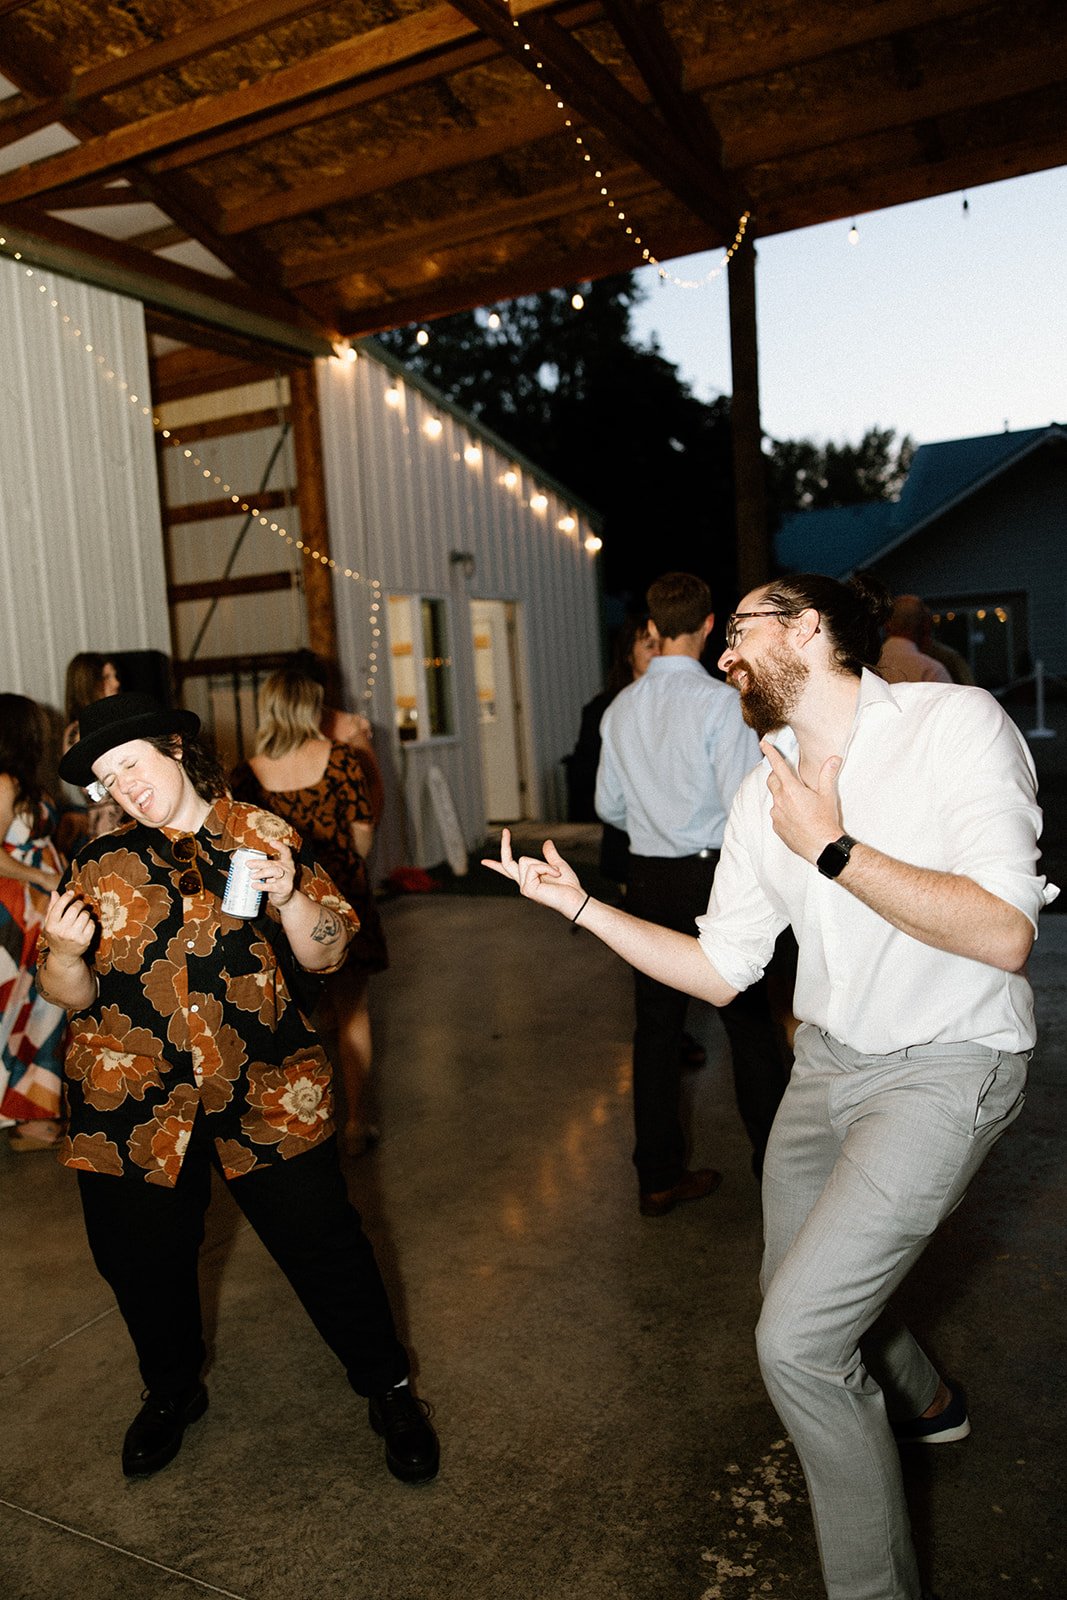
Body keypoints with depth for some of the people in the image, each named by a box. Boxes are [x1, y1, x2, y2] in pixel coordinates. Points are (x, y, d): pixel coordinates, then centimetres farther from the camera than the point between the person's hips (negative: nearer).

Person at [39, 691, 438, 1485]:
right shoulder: (101, 865, 5)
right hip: (133, 1102, 2)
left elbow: (327, 954, 0)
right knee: (142, 1260, 15)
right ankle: (171, 1393, 45)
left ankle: (389, 1389, 27)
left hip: (267, 1091, -2)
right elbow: (72, 995, 7)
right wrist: (64, 951, -15)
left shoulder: (267, 836, 0)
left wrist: (289, 895, -18)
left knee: (324, 1244, 2)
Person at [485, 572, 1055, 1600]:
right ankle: (920, 1403, 56)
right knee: (797, 1292, 23)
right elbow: (718, 972, 5)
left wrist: (831, 848, -23)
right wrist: (576, 903, -1)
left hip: (946, 1069, -7)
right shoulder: (764, 794, 2)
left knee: (796, 1340, -12)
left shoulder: (955, 723, -16)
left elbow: (1002, 934, -26)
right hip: (828, 1059, 7)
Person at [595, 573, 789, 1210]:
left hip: (649, 877, 5)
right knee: (749, 1020, 11)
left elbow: (609, 805, 11)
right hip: (714, 873, -4)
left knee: (657, 1024, 11)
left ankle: (660, 1177, 21)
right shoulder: (721, 701, -14)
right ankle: (776, 1158, 25)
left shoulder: (622, 707, 3)